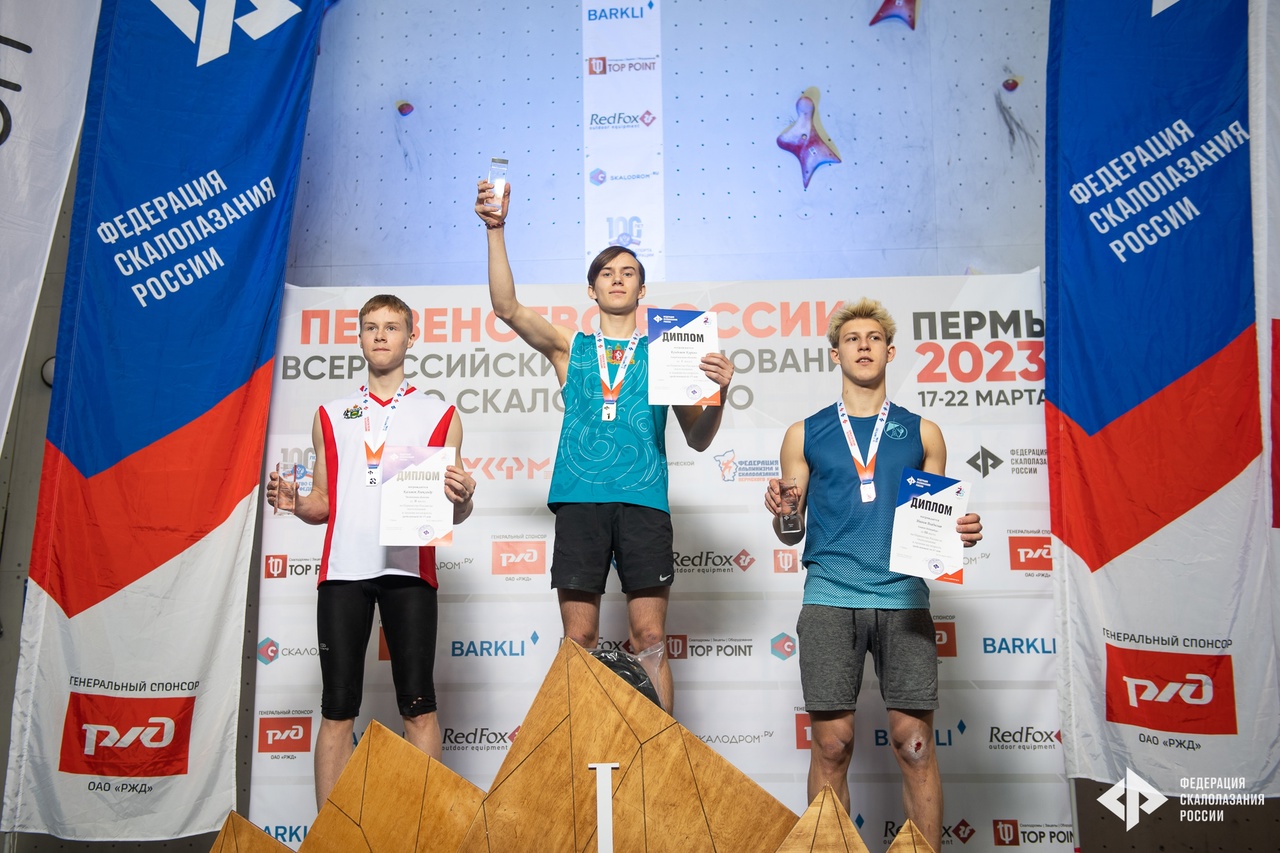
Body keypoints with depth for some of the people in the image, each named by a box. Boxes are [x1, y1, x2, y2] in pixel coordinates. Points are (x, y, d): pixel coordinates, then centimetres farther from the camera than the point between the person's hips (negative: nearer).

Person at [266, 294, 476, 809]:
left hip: (409, 568, -2)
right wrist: (293, 503, -4)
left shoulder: (441, 416, 11)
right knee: (337, 710, 2)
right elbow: (323, 504, 18)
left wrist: (462, 500, -14)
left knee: (418, 708, -1)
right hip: (343, 568, 2)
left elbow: (454, 514, 9)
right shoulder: (330, 416, 17)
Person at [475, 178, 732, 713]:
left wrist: (717, 393, -9)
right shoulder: (570, 347, 17)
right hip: (581, 498, 1)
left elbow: (697, 440, 11)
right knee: (579, 640, 1)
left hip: (643, 499, 0)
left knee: (650, 639, -2)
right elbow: (508, 308, 3)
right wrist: (496, 230, -6)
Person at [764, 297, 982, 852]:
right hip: (829, 599, 0)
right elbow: (792, 535, 11)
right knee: (832, 745, 0)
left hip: (903, 598, 1)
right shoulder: (804, 435, 11)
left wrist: (962, 532, -5)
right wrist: (782, 513, -11)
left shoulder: (921, 432, 13)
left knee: (915, 745, -1)